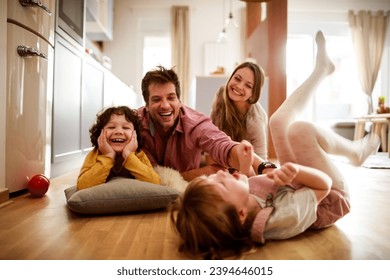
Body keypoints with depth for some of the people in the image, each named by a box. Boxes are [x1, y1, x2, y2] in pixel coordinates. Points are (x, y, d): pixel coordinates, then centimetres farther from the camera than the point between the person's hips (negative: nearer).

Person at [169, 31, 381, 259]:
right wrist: (297, 170, -46)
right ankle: (356, 151, 10)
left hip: (295, 186, 5)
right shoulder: (285, 218, -44)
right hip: (331, 200, -5)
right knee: (300, 129, -27)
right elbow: (324, 185, -28)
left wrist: (245, 163, -17)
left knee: (280, 120, 0)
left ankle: (322, 69, 27)